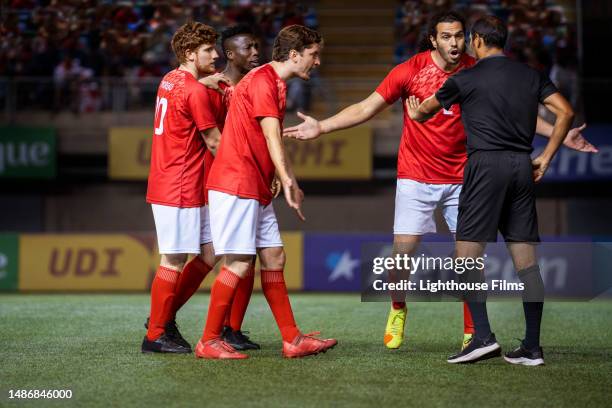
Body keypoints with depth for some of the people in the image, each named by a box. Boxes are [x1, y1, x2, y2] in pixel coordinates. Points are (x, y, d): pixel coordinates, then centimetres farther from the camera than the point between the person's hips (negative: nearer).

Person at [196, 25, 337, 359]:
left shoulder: (276, 83, 18)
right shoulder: (262, 80, -13)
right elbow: (272, 136, -23)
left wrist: (290, 184, 23)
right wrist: (287, 180, -32)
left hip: (256, 189, 10)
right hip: (236, 184, -10)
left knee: (274, 258, 9)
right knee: (239, 263, -9)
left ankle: (293, 340, 12)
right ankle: (209, 342, -2)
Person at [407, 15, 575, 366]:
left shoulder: (467, 78, 2)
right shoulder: (532, 76, 12)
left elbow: (426, 110, 18)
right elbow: (566, 112, 4)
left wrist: (416, 113, 42)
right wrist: (545, 159, 9)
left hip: (486, 164, -5)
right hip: (522, 167, 5)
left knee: (468, 252, -1)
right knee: (526, 258, 4)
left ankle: (483, 336, -13)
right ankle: (532, 347, 2)